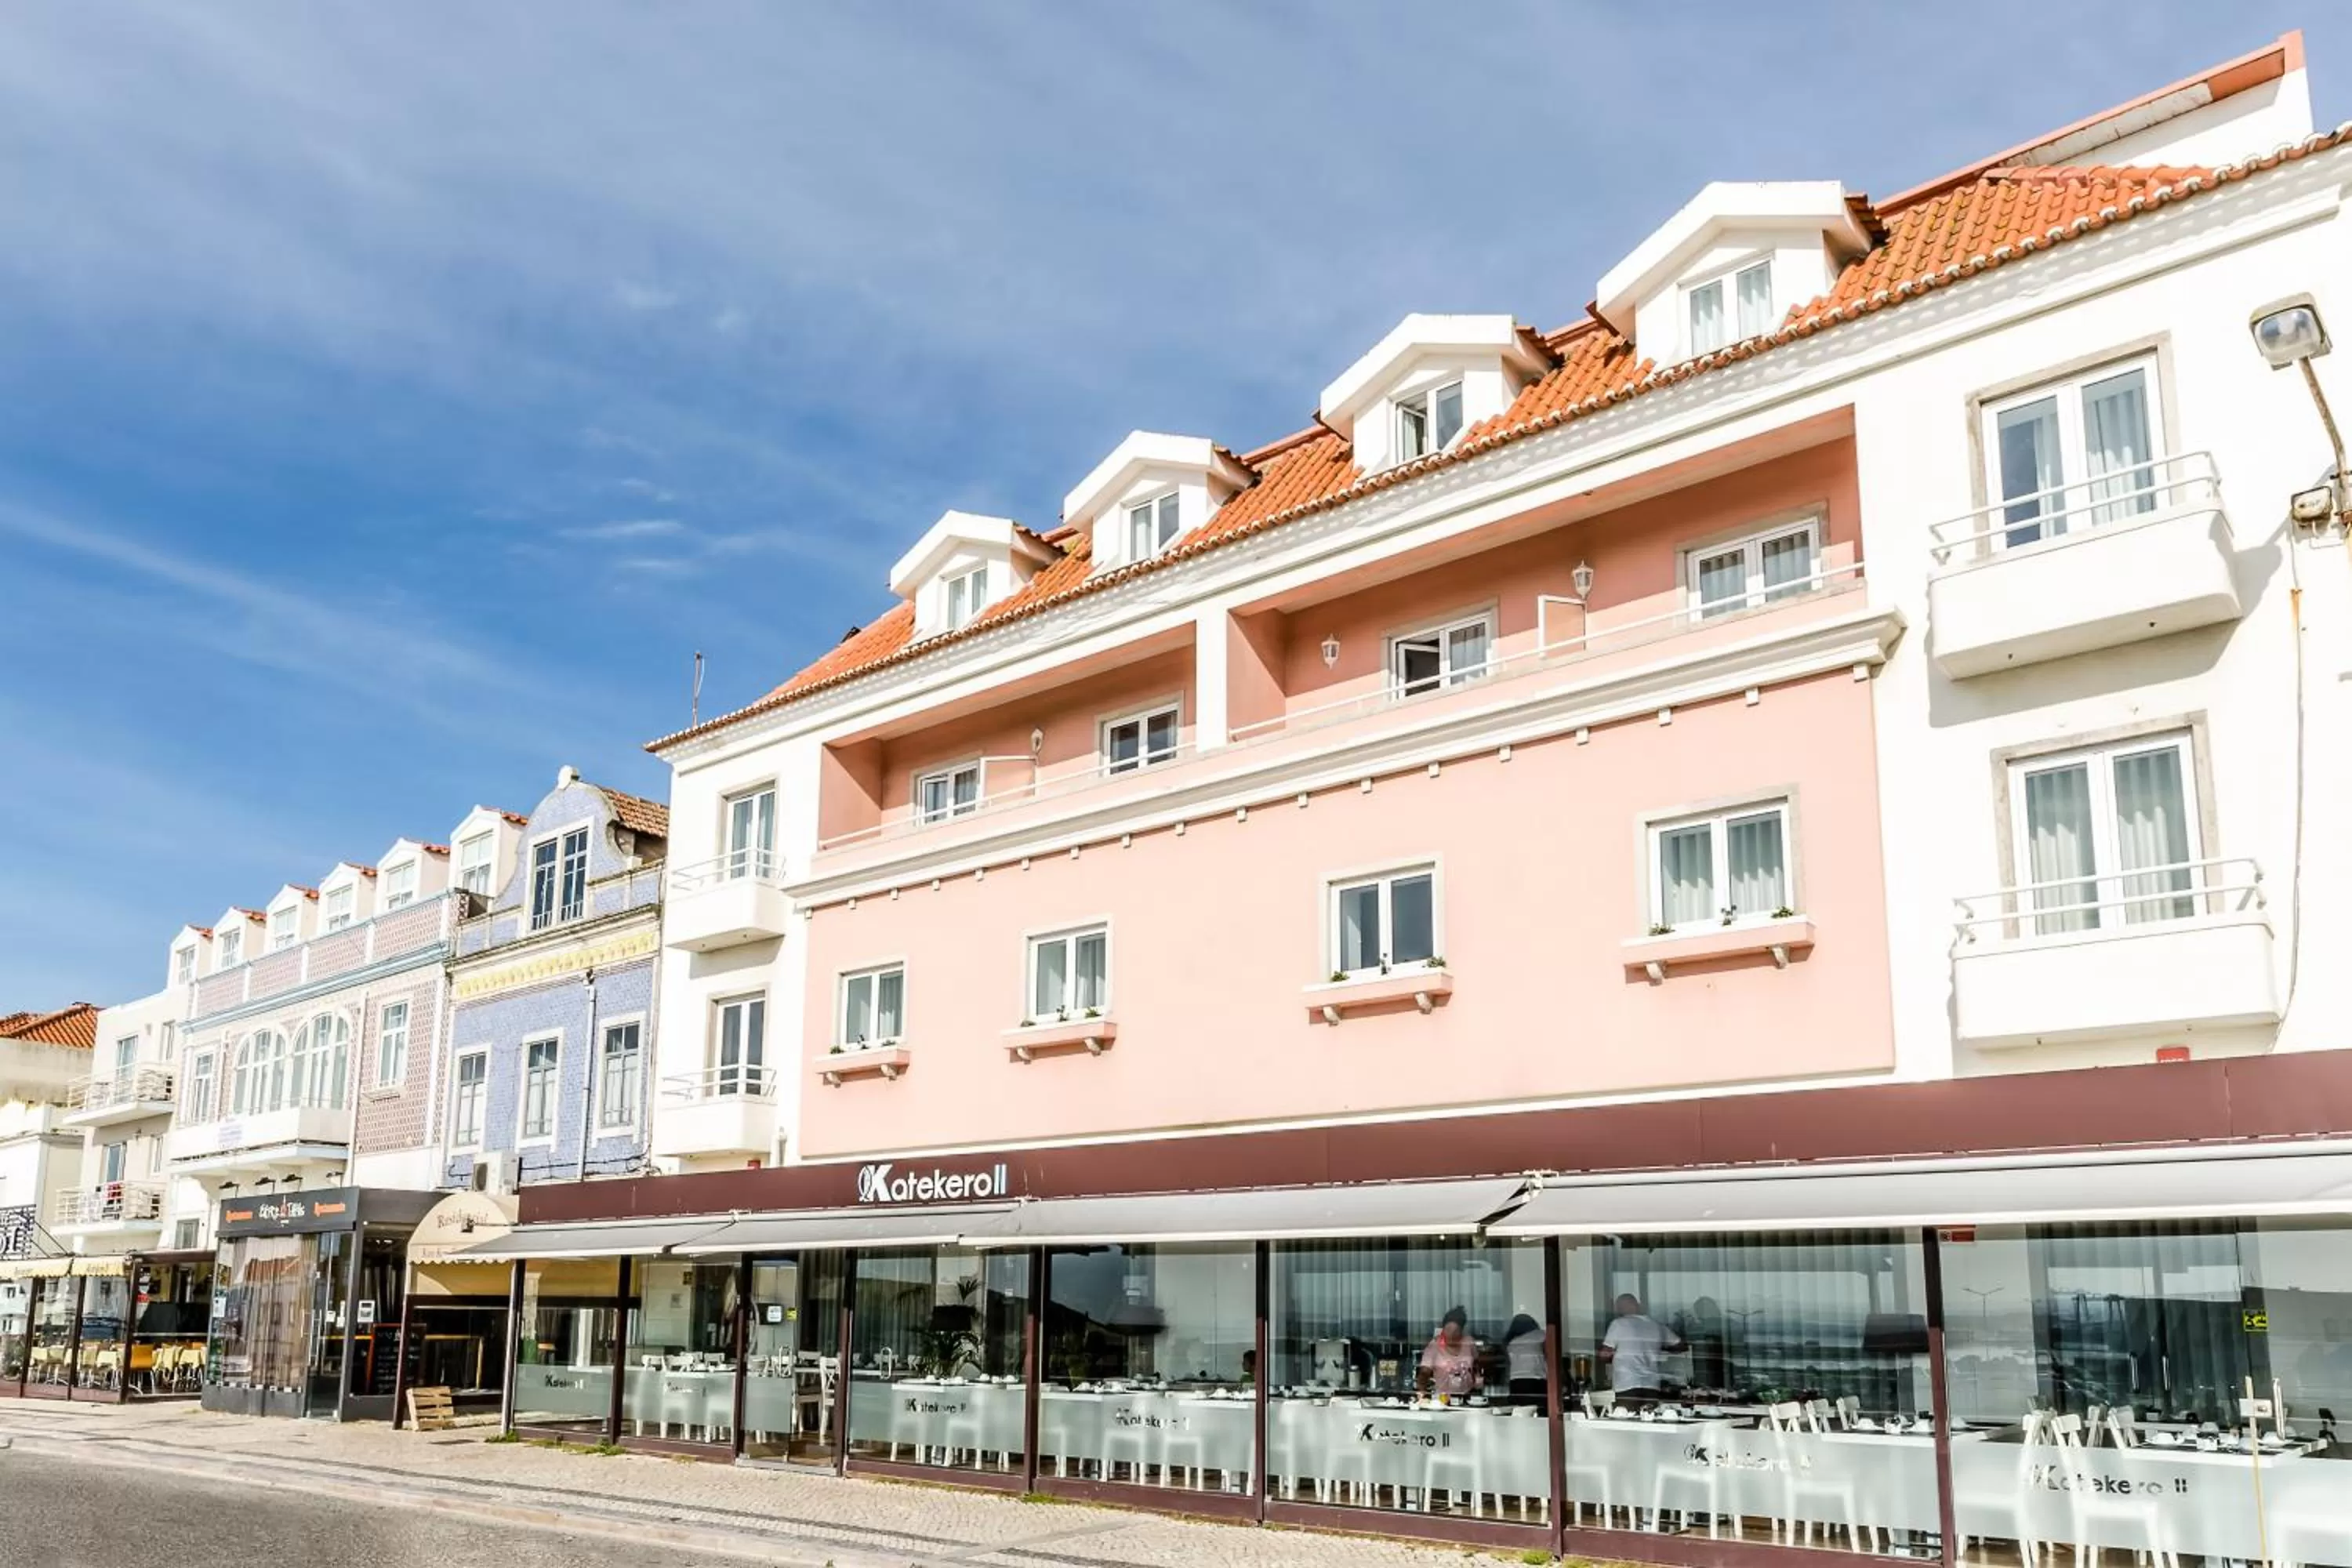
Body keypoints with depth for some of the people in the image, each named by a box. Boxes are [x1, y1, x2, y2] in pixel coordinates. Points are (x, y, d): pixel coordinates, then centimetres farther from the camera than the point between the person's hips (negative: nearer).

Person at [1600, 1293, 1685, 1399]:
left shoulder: (1618, 1324, 0)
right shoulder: (1657, 1325, 11)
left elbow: (1605, 1355, 0)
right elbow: (1681, 1345, 21)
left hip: (1626, 1386, -4)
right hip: (1652, 1386, 4)